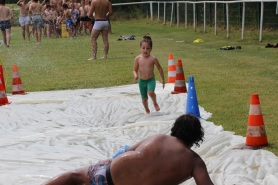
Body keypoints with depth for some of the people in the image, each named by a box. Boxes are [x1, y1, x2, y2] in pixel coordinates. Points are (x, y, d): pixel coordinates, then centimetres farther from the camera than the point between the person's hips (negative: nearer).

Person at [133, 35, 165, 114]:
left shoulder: (153, 59, -10)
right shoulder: (137, 59, -7)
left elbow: (160, 69, 2)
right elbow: (135, 70, 3)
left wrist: (163, 80, 7)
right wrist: (135, 75, -20)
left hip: (151, 80, -2)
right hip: (141, 81, 2)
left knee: (150, 92, -29)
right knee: (144, 99, 11)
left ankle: (155, 103, 2)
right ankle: (147, 111, 38)